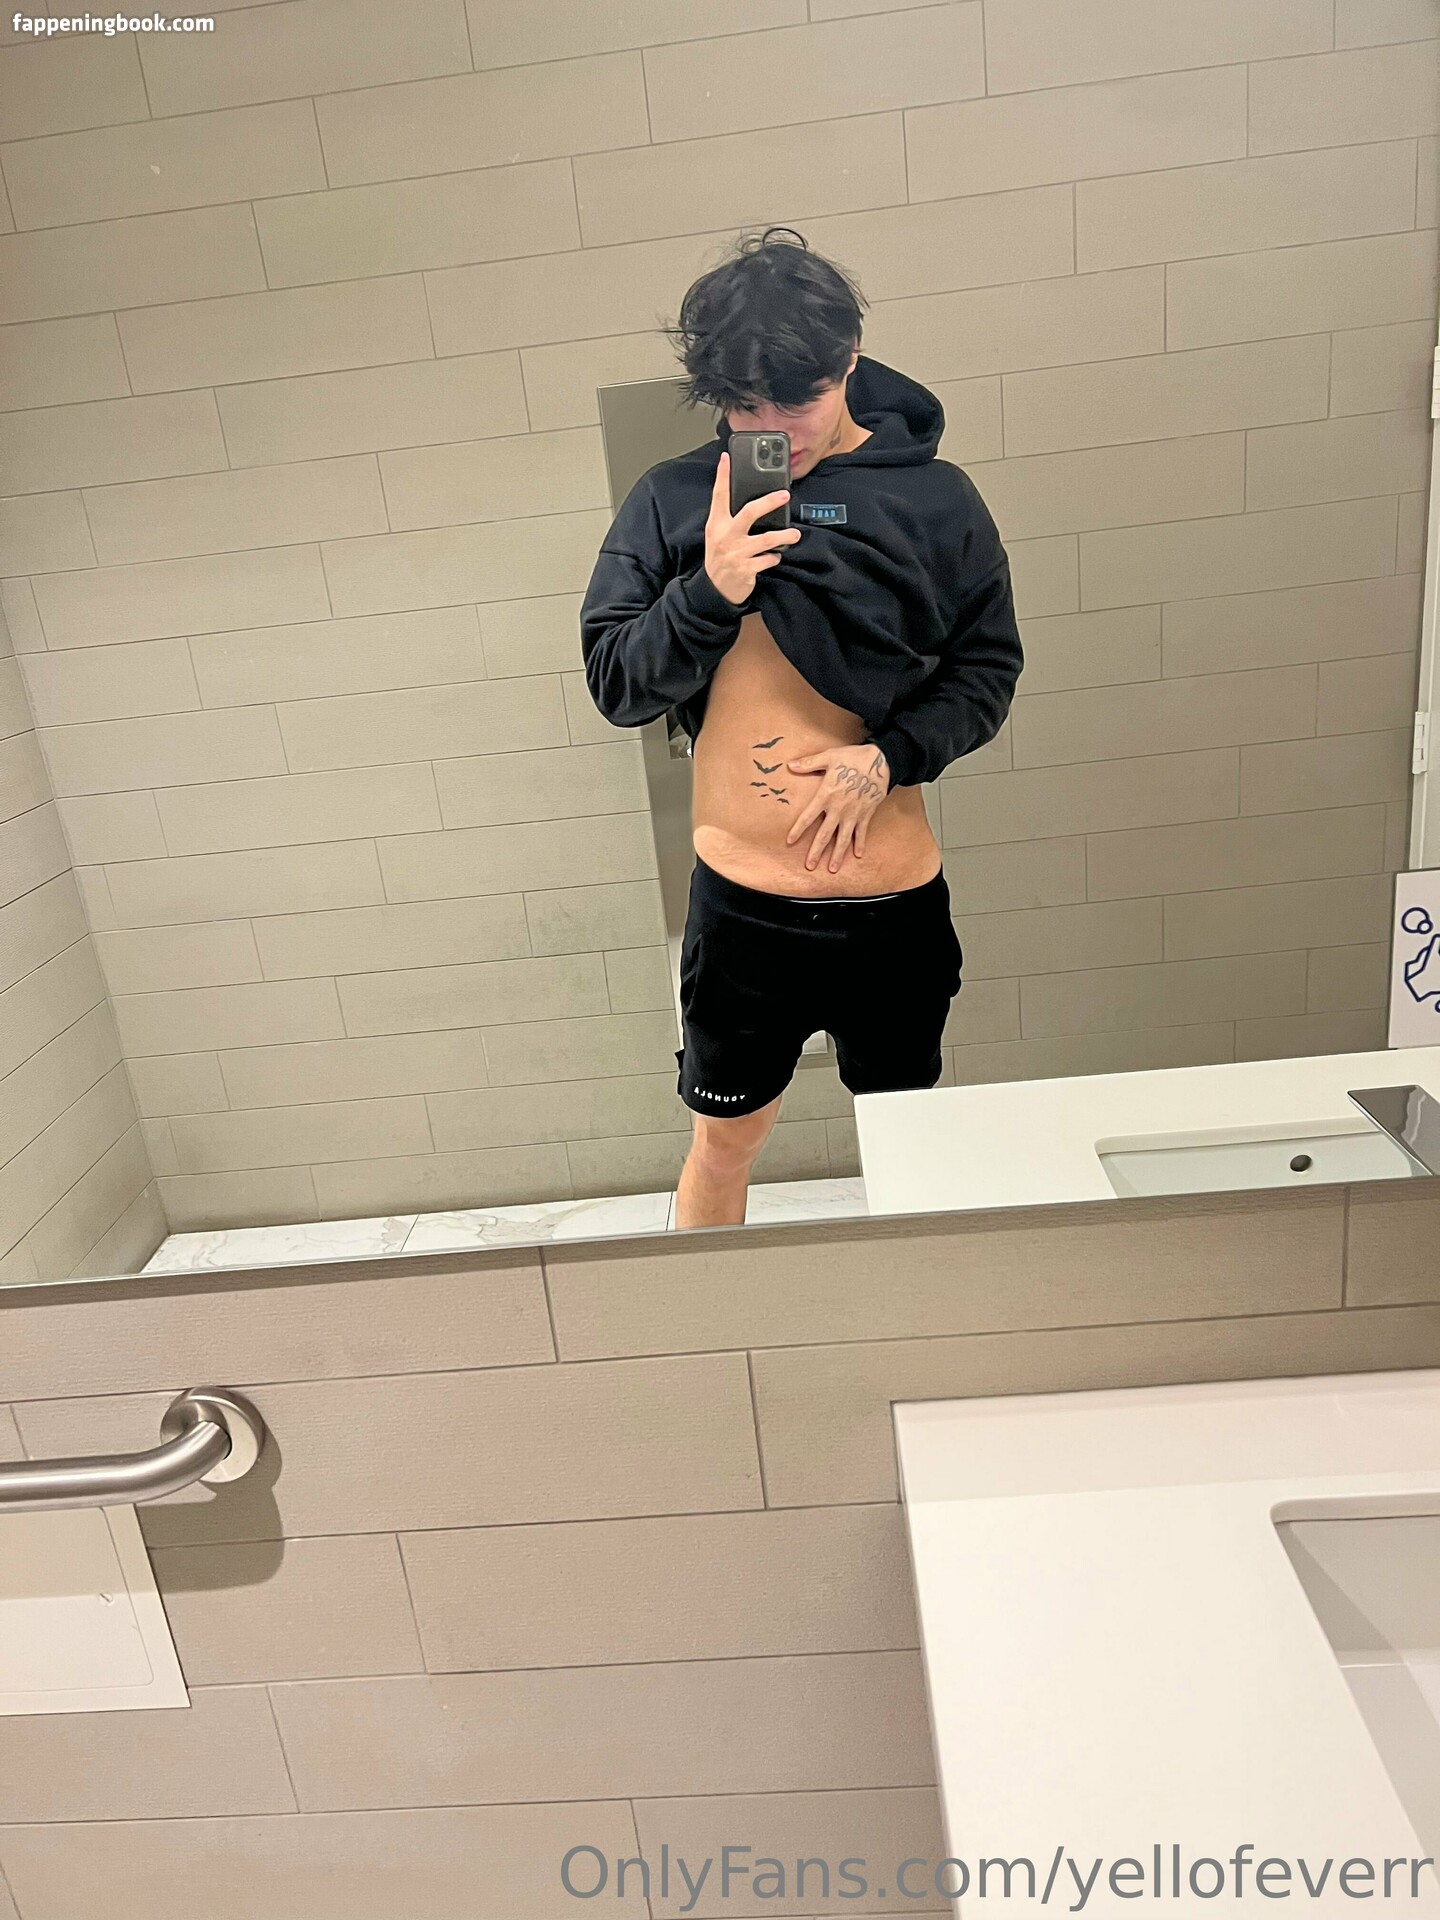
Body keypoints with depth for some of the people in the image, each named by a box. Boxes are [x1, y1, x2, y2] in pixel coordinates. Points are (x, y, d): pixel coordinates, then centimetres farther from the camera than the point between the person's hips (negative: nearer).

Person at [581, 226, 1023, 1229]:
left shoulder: (935, 498, -3)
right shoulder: (674, 501, -3)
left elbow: (988, 667, 3)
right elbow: (615, 683, -5)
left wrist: (887, 755, -14)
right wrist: (711, 590, -22)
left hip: (896, 893, 1)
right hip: (740, 894, 0)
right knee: (725, 1142, 17)